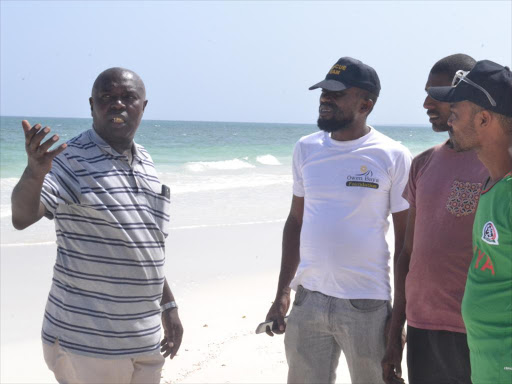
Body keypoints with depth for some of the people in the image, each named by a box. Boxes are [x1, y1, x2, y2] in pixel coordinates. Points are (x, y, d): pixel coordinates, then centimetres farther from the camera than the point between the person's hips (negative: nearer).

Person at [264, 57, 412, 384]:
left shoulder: (393, 157, -6)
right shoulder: (306, 149, 7)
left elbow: (406, 238, -4)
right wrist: (282, 293, 10)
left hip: (366, 305, -4)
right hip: (308, 299, 4)